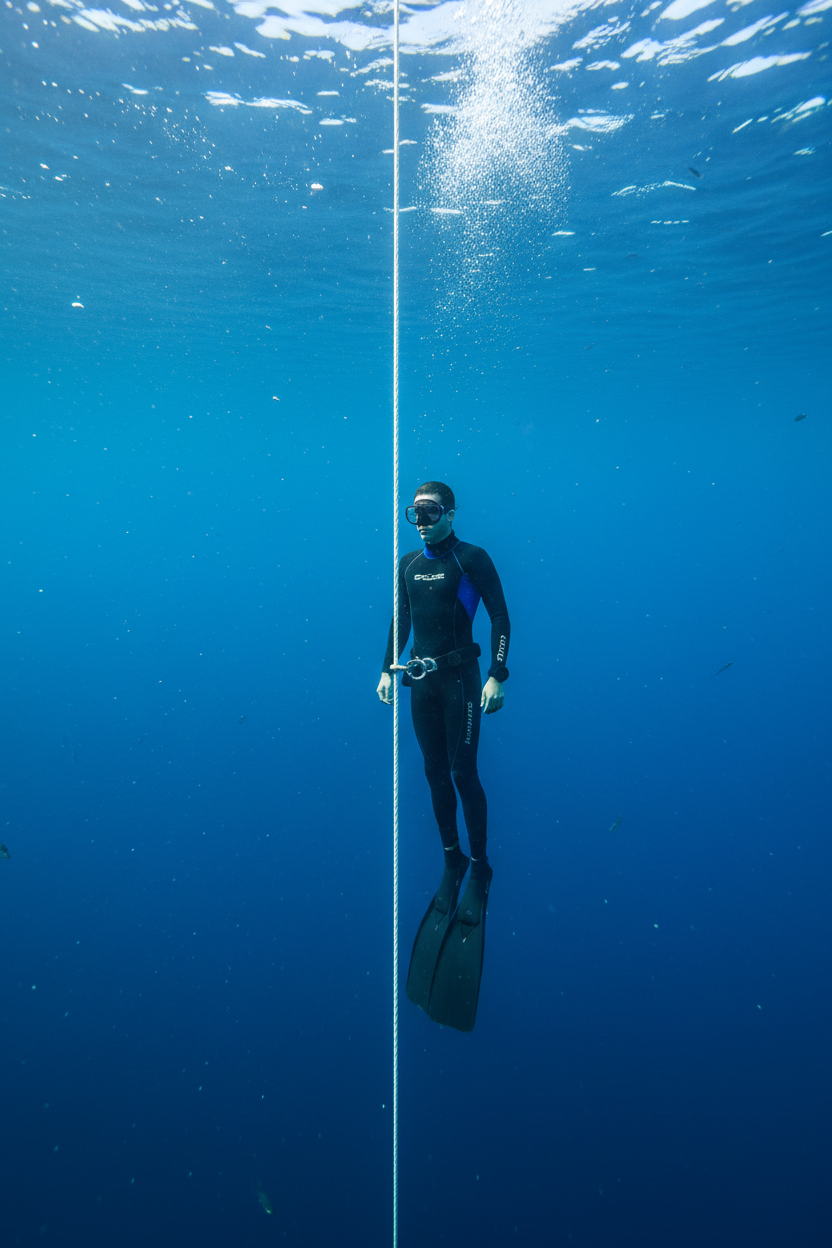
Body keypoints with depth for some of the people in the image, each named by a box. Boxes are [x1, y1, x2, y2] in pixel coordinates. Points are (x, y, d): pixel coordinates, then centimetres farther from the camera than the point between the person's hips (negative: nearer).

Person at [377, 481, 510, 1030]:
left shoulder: (472, 559, -6)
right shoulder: (408, 564, 10)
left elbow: (500, 617, -7)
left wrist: (497, 676, -13)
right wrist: (389, 668, 11)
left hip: (460, 677, -5)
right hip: (421, 678, 5)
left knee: (464, 772, -5)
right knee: (435, 772, 9)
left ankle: (480, 868, 9)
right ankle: (452, 859, 22)